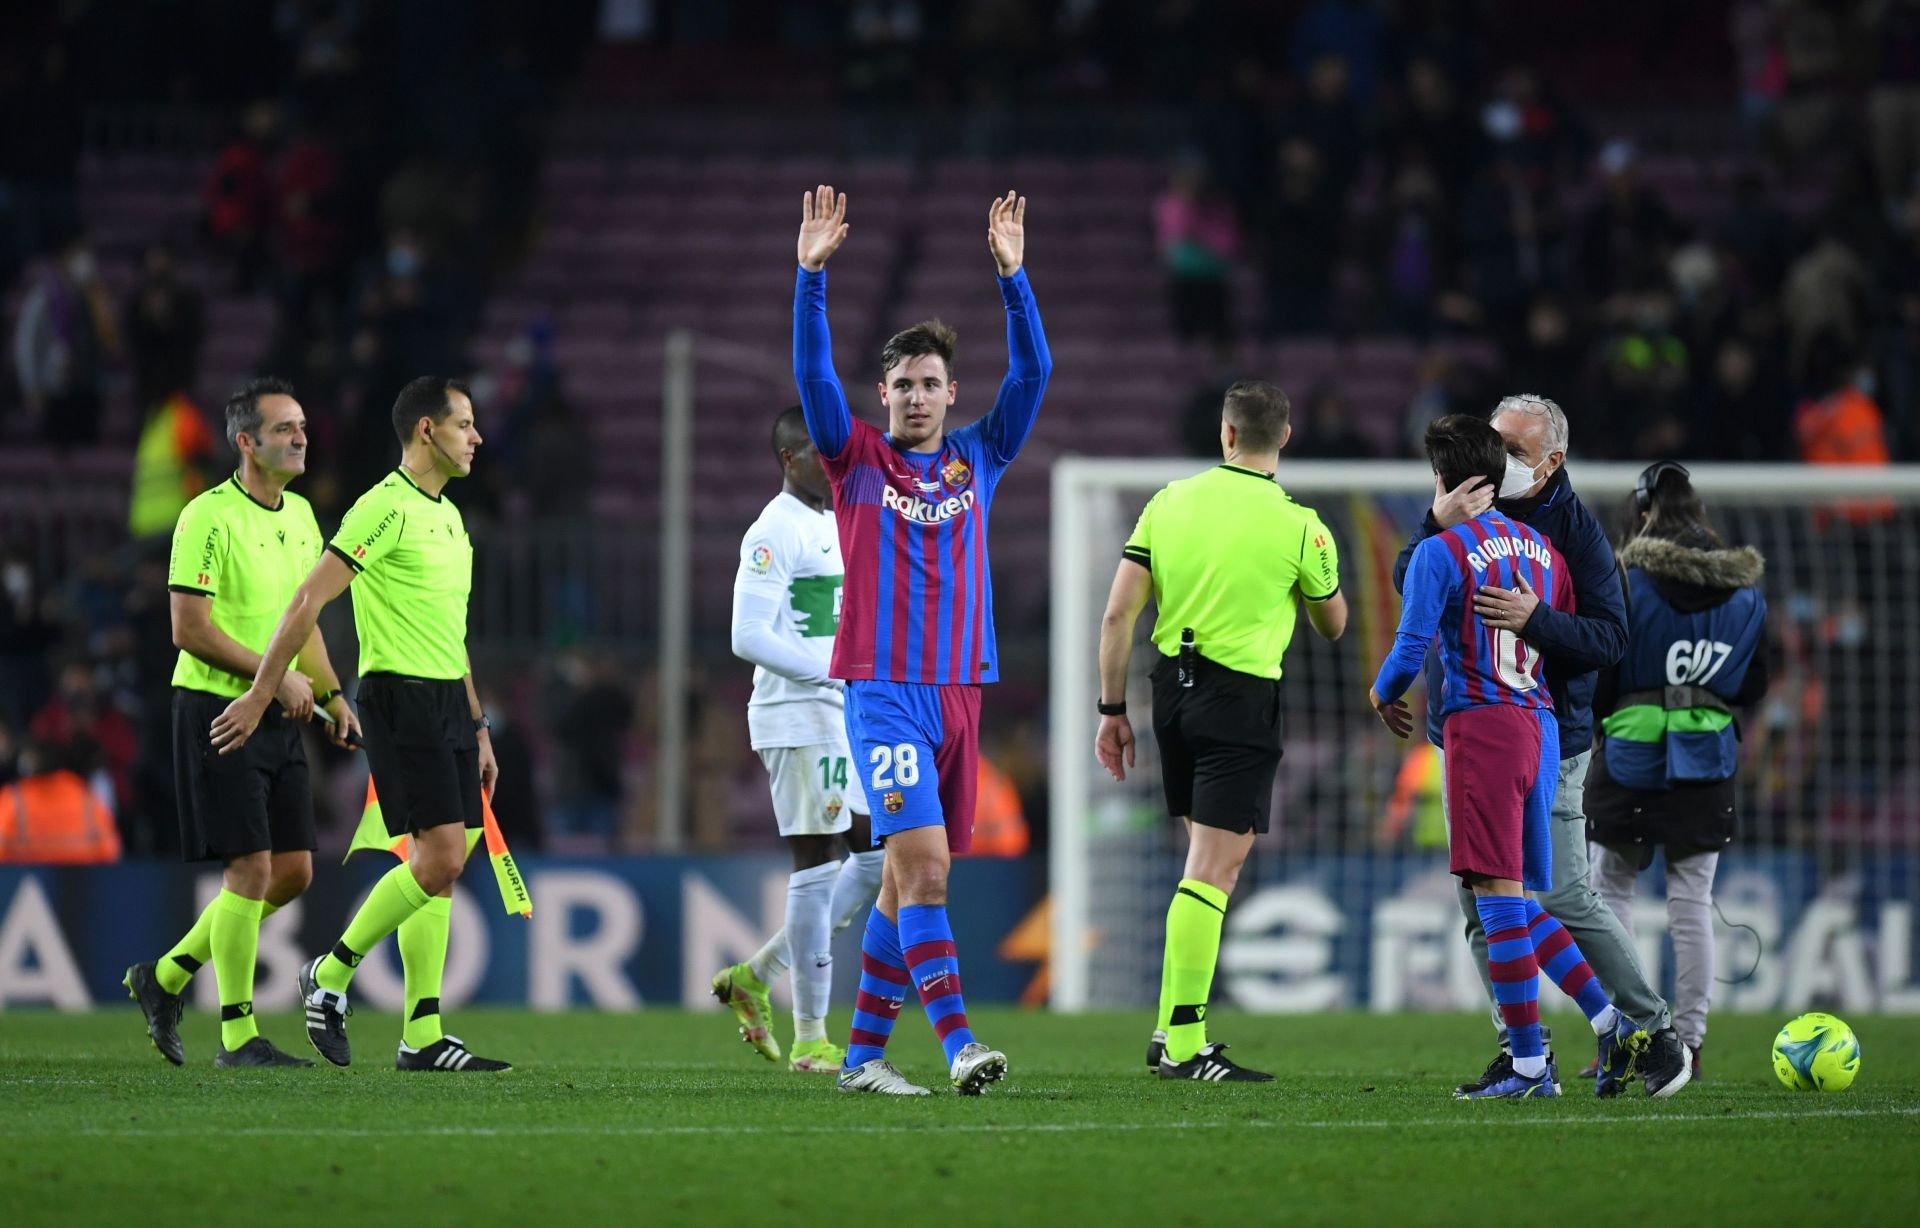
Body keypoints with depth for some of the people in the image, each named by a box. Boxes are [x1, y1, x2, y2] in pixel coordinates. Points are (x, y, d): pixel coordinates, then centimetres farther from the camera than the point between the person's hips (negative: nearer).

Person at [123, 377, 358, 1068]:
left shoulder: (300, 516, 13)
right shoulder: (209, 518, -13)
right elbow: (190, 629, -17)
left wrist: (329, 694, 12)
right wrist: (275, 676, -18)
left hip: (279, 718, 8)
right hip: (217, 708, -8)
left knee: (294, 870, 7)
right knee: (251, 867, -10)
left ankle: (166, 978, 21)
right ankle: (237, 1033, -1)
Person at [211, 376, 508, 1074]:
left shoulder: (448, 516, 18)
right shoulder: (387, 508, -11)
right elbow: (307, 602, -14)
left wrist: (478, 729, 24)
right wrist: (259, 694, -18)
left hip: (449, 703, 9)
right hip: (400, 697, -9)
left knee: (442, 870, 4)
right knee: (440, 857, -15)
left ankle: (423, 1038, 4)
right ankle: (332, 975, 2)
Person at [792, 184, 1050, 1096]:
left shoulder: (978, 459, 13)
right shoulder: (857, 459, 5)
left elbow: (1032, 373, 5)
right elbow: (812, 371, -7)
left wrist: (1012, 276, -6)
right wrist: (812, 275, -17)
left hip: (960, 692, 4)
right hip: (883, 689, -4)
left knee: (909, 878, 6)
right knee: (922, 860, -17)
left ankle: (864, 1053, 13)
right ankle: (958, 1044, -24)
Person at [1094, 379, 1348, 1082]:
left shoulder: (1169, 503, 3)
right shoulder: (1298, 527, -7)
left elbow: (1118, 613, 1)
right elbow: (1333, 627, 8)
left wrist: (1113, 710, 9)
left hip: (1172, 684, 5)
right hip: (1241, 699, -5)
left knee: (1207, 861, 18)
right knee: (1214, 871, -6)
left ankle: (1170, 1032, 18)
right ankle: (1184, 1047, -10)